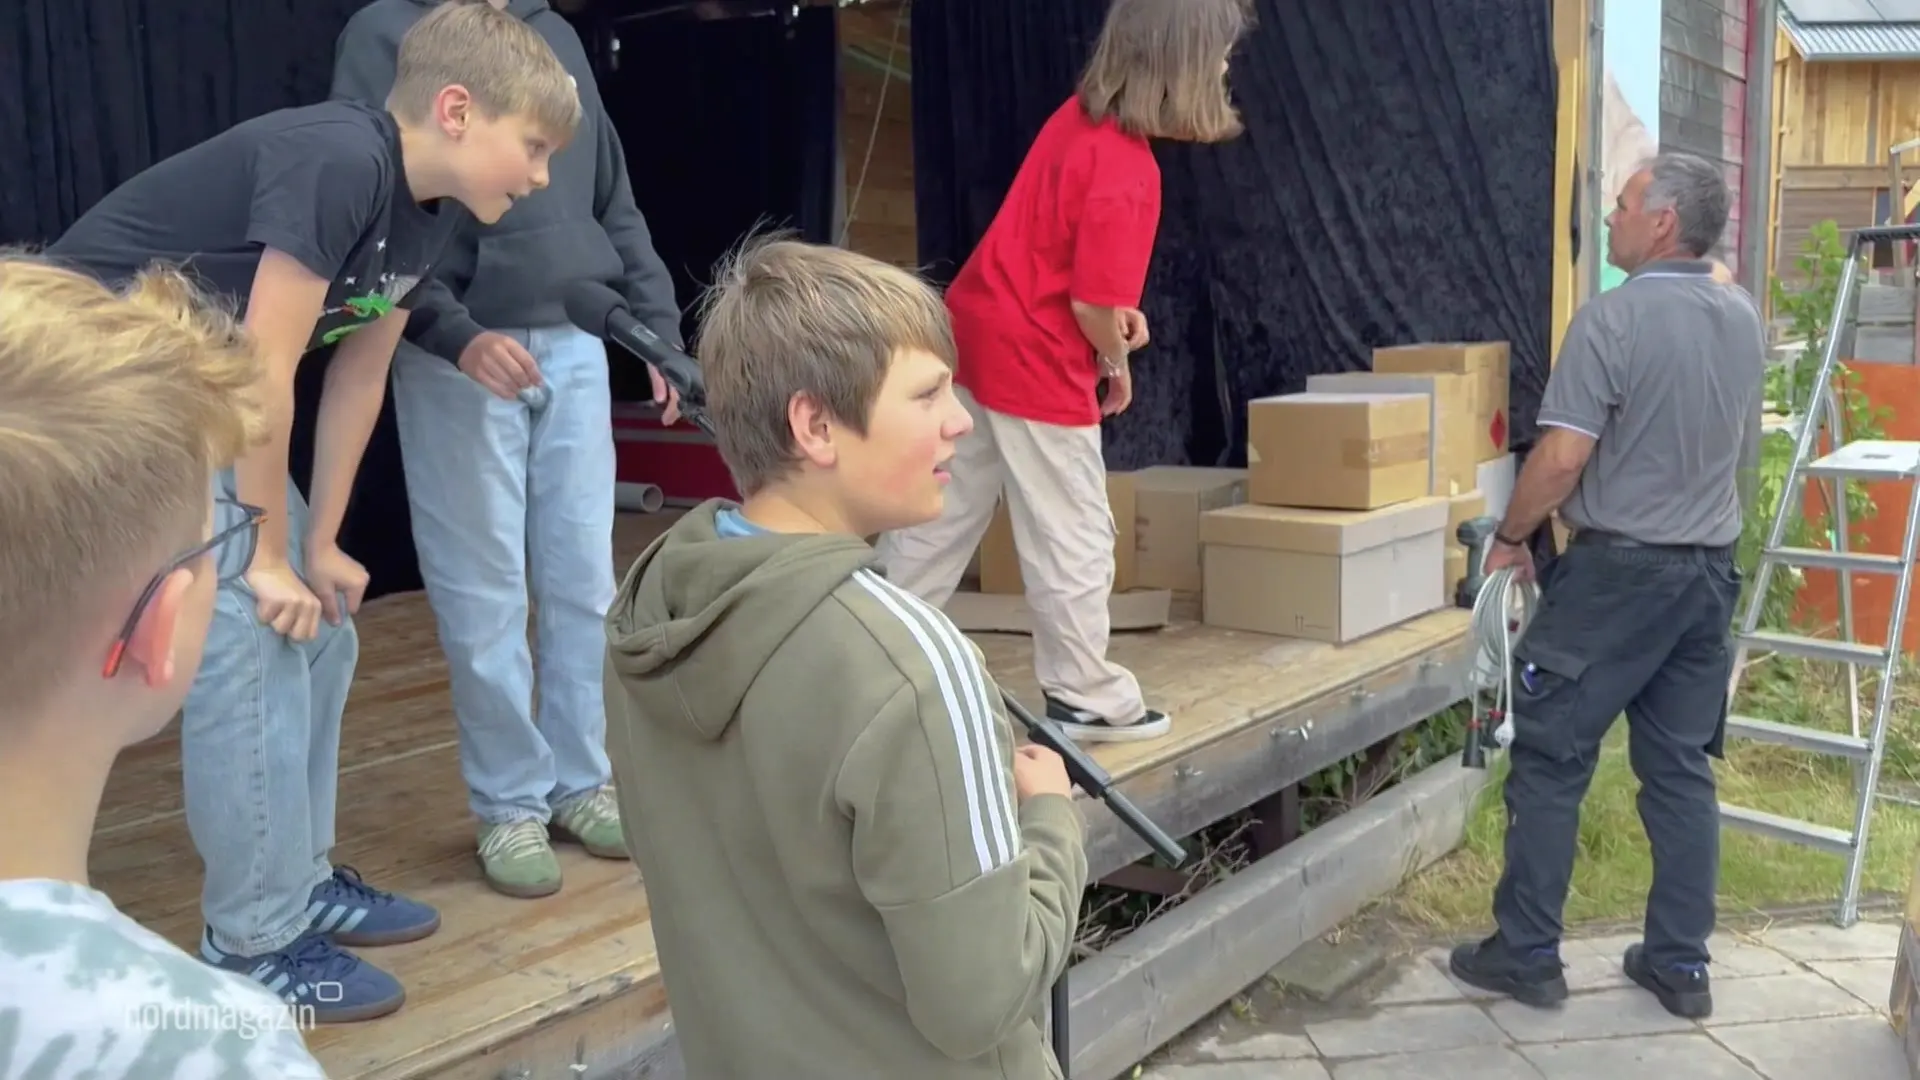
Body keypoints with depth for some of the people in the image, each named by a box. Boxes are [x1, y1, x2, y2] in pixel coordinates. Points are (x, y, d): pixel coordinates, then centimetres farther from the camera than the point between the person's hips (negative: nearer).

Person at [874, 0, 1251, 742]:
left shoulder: (1079, 117, 5)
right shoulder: (1127, 171, -22)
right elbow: (1091, 306, -22)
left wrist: (1115, 311, 8)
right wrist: (1116, 361, -2)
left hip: (976, 336, 9)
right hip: (1035, 364, -9)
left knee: (937, 520, 16)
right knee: (1072, 539, 6)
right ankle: (1087, 700, 20)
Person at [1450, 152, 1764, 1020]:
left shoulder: (1613, 316, -15)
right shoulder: (1744, 319, 9)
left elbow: (1562, 459, -19)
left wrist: (1510, 538, -4)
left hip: (1618, 569, -7)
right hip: (1710, 571, 7)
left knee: (1550, 762, 3)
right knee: (1682, 770, 12)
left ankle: (1526, 956, 9)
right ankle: (1681, 965, 18)